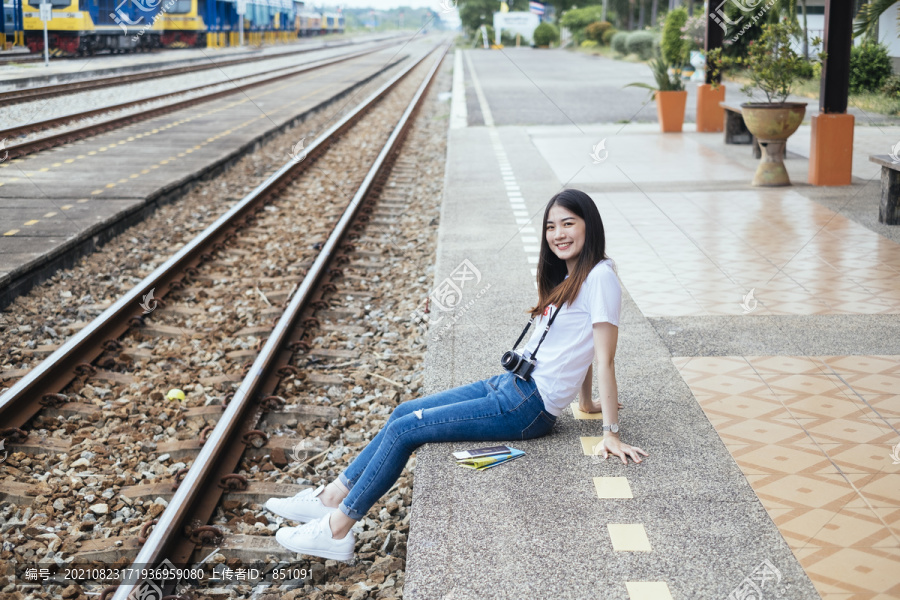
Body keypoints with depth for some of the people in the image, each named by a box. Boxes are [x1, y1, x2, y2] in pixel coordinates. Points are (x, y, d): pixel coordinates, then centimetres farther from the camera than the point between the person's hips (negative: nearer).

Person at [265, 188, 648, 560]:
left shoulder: (599, 277, -16)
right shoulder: (570, 277, 12)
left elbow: (604, 359, -19)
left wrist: (611, 433, -19)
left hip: (528, 408, -9)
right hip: (509, 386, 9)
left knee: (404, 430, -9)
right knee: (404, 412, 9)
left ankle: (336, 530, 0)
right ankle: (332, 496, 16)